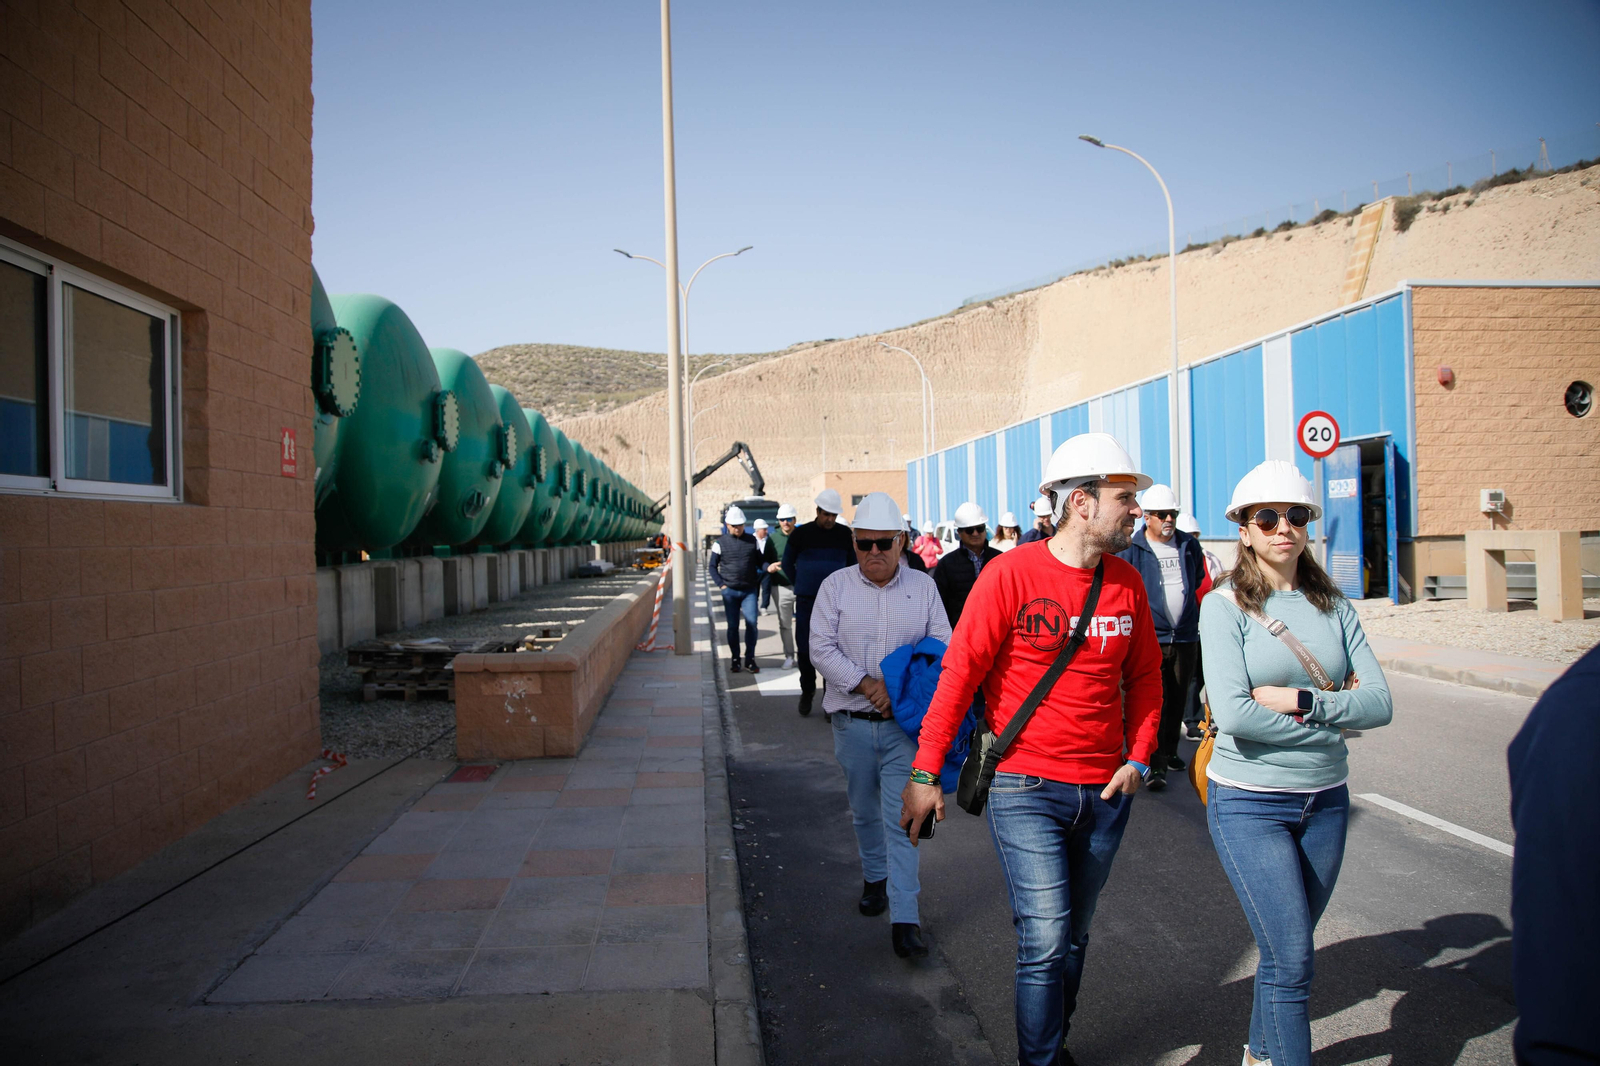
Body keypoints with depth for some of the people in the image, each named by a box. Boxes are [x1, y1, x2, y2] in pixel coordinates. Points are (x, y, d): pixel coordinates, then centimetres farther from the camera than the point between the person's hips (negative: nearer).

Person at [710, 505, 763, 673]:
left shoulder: (752, 540, 7)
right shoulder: (720, 543, 2)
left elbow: (759, 561, 13)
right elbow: (712, 566, 6)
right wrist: (721, 584, -5)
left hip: (750, 590, 1)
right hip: (730, 591, -1)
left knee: (751, 623, -8)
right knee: (733, 626, 3)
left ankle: (750, 659, 1)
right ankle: (735, 659, 14)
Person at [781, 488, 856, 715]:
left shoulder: (845, 534, 3)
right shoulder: (801, 533, -1)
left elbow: (852, 563, 17)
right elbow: (787, 564, 12)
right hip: (806, 602, 0)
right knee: (805, 649, 2)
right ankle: (807, 690, 22)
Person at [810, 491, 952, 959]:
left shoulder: (923, 587, 3)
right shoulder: (835, 586, 1)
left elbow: (943, 648, 1)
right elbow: (821, 648, -5)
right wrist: (866, 684, -16)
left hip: (905, 723, -1)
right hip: (852, 722, 2)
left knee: (901, 817, -6)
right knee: (864, 810, 16)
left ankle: (905, 918, -3)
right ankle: (875, 877, 40)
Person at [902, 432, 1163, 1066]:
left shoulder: (1126, 582, 3)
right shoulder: (1011, 573, -13)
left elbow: (1144, 675, 15)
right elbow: (960, 671, -12)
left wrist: (1139, 758, 4)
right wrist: (925, 773, -12)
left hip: (1105, 792, 5)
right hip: (1027, 791, -5)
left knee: (1073, 937, 18)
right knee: (1046, 941, -7)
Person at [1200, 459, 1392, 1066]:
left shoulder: (1333, 605, 5)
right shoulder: (1225, 606, -10)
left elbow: (1380, 702, -3)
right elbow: (1233, 713, -20)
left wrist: (1301, 701, -17)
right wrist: (1336, 718, -12)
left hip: (1326, 799, 5)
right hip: (1249, 802, -5)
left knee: (1289, 947, 18)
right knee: (1291, 958, -5)